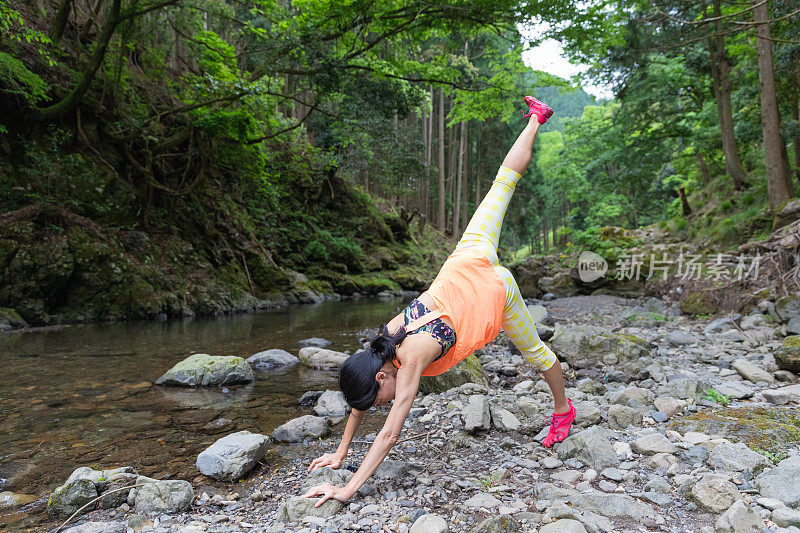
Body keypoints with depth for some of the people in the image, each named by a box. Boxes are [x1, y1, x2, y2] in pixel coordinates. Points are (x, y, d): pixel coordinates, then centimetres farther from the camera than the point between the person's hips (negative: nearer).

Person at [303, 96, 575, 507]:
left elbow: (390, 434, -27)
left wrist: (348, 489, -23)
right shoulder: (383, 339, -12)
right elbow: (360, 401, 1)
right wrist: (341, 453, 4)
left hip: (494, 288, -5)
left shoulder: (412, 358, -29)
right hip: (464, 266, 5)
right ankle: (535, 120, 29)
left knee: (534, 351, 14)